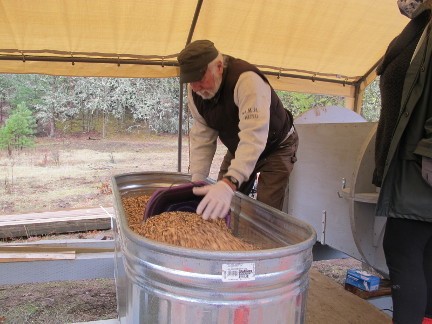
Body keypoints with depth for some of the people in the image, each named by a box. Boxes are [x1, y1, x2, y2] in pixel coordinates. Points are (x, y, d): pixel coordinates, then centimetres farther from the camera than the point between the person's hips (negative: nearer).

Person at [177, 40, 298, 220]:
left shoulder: (247, 79, -37)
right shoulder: (195, 89, -14)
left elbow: (253, 136, -47)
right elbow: (202, 136, -11)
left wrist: (229, 183, -58)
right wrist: (197, 180, -18)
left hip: (276, 147, -6)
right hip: (238, 149, 6)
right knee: (218, 207, 7)